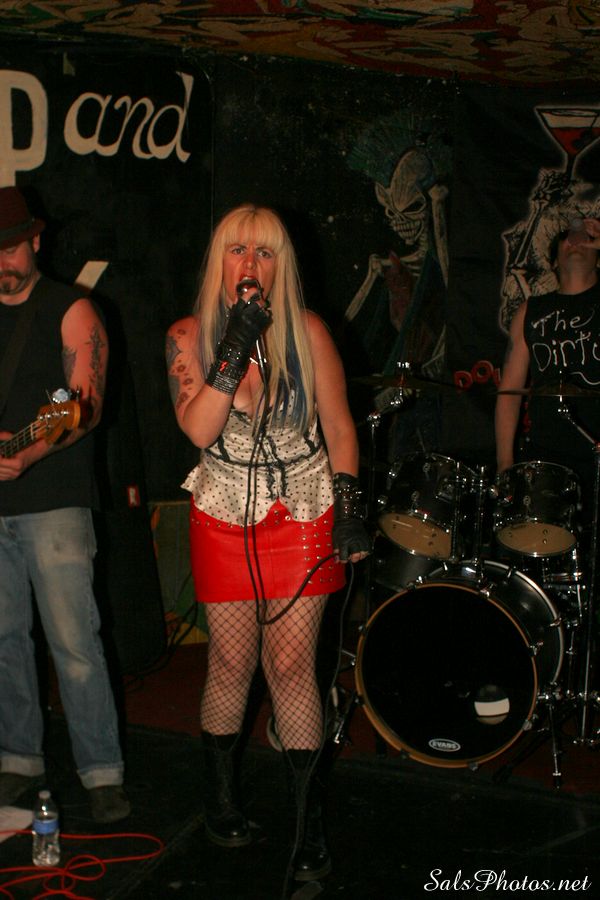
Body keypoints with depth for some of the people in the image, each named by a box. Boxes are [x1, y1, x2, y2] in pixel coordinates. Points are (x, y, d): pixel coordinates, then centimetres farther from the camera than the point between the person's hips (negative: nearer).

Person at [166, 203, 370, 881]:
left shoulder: (306, 332, -4)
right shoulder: (190, 336, -3)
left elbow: (339, 428, 2)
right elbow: (199, 428, -17)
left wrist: (350, 509, -4)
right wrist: (237, 346, -22)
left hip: (303, 515, -1)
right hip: (224, 519, 1)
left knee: (291, 664, -1)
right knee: (232, 662, 7)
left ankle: (308, 821, 10)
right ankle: (219, 795, 31)